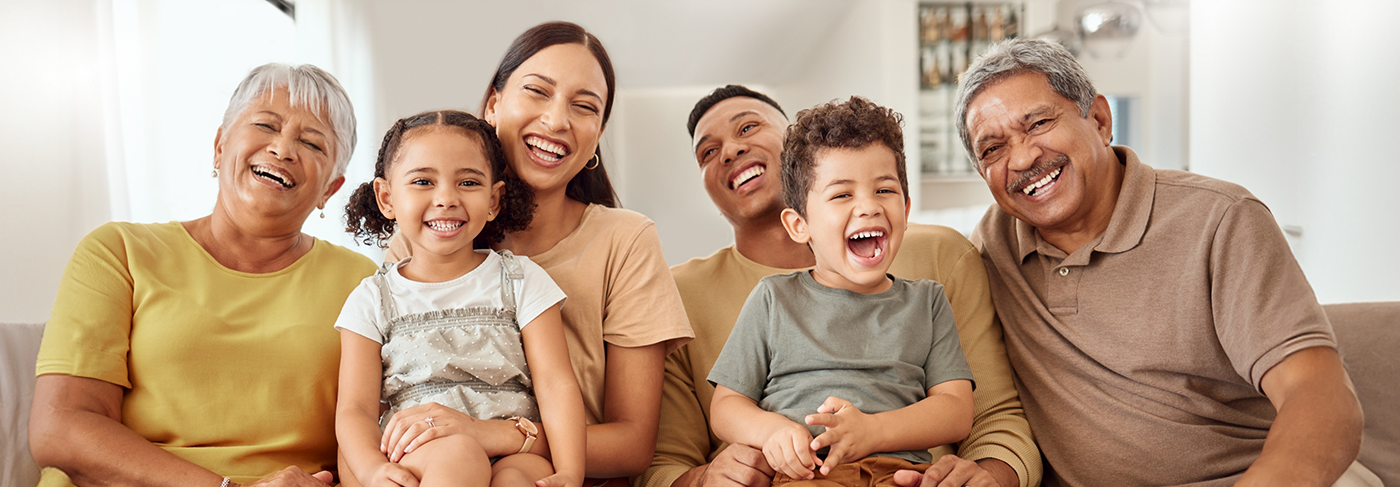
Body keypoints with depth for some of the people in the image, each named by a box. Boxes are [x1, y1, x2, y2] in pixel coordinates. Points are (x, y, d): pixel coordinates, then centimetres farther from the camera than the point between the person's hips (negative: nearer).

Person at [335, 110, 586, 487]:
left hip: (516, 454, 0)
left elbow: (556, 385, 0)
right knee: (458, 454, -35)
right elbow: (356, 409, 2)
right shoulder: (373, 300, 10)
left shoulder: (522, 281, 9)